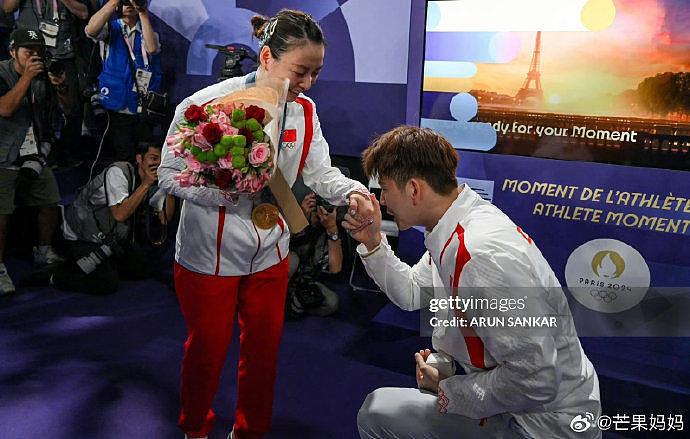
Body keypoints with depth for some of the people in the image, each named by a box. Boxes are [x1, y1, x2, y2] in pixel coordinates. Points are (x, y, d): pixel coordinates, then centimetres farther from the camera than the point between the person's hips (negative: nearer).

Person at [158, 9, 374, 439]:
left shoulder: (304, 111, -4)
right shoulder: (207, 104, -20)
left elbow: (321, 172, -6)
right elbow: (170, 173, -17)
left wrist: (352, 192, -27)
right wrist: (228, 192, -32)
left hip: (270, 253, 5)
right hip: (209, 254, -4)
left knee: (264, 345, 17)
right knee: (207, 349, 15)